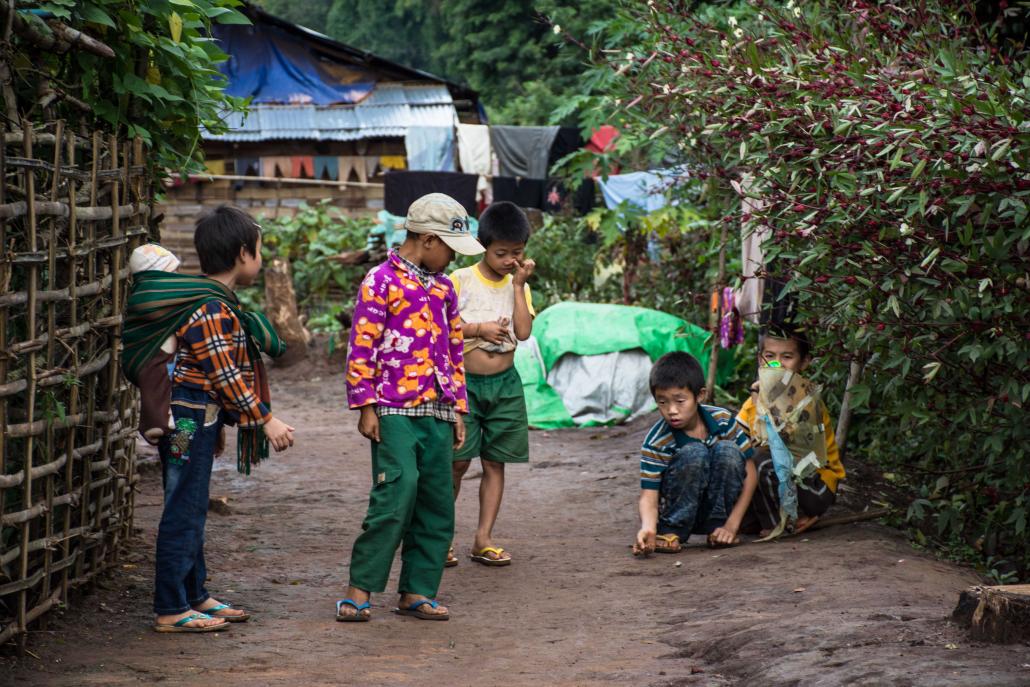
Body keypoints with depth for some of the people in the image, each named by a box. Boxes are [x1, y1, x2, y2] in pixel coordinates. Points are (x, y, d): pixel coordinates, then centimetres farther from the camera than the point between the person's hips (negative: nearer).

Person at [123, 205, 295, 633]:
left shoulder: (217, 303, 12)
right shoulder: (211, 310, -20)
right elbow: (225, 376, -22)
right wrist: (265, 420, -18)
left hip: (197, 418, 10)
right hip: (190, 417, -10)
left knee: (191, 510, 17)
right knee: (184, 510, -6)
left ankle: (194, 596, 26)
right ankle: (171, 610, -1)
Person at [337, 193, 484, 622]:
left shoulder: (443, 287, 18)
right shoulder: (382, 281, -3)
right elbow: (361, 346, -6)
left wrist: (458, 409, 18)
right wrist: (366, 406, -11)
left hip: (437, 414, 7)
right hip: (395, 413, -7)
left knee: (437, 508, 4)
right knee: (395, 497, -16)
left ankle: (417, 592, 11)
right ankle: (359, 592, -10)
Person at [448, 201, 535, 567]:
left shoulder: (518, 286, 7)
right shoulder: (460, 280, -4)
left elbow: (524, 331, -8)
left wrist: (518, 285, -9)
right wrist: (477, 329, -16)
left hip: (505, 384, 4)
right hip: (465, 382, -4)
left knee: (495, 462, 4)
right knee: (458, 461, -5)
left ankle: (483, 539, 9)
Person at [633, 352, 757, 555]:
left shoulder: (722, 420, -12)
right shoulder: (656, 442, -19)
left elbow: (749, 472, -9)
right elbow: (648, 495, -23)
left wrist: (732, 525, -17)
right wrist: (648, 528, -46)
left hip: (717, 505, 3)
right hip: (680, 510, -3)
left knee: (727, 450, -24)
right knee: (694, 453, -30)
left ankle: (717, 525, -13)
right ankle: (670, 531, -20)